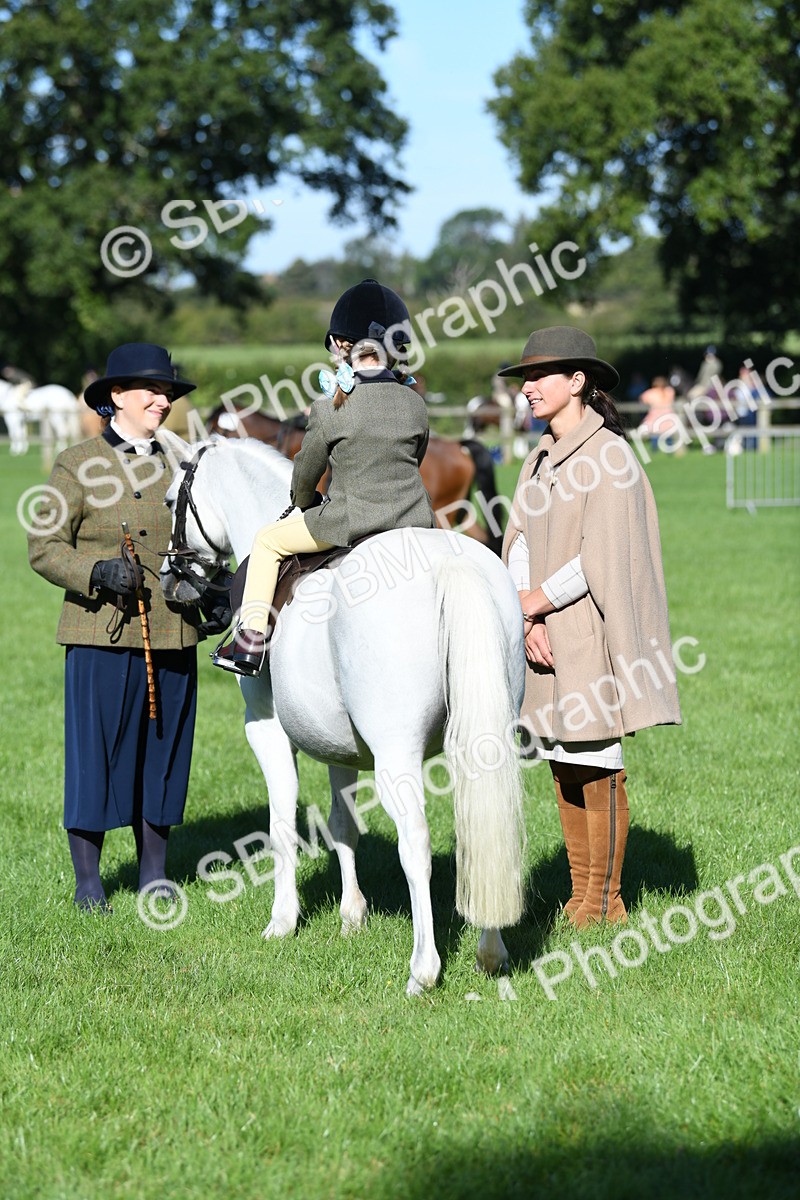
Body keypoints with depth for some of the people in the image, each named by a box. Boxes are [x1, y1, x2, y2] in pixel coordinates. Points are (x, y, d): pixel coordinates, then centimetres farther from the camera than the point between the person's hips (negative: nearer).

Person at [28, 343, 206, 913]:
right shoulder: (77, 465, 0)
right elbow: (45, 548, -4)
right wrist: (97, 573, -20)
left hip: (172, 634, 4)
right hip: (102, 633, -4)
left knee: (163, 752, 9)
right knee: (95, 754, 0)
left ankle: (154, 875, 21)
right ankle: (88, 882, 11)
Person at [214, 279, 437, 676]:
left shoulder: (329, 408, -12)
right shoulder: (415, 404, 0)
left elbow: (307, 469, 1)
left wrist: (303, 504, 23)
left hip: (351, 522, -4)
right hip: (414, 522, 4)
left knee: (267, 541, 17)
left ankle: (249, 642, 13)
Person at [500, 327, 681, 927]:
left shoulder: (609, 456, -12)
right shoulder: (539, 460, 13)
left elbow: (600, 560, -17)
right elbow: (519, 541, 5)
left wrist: (538, 601, -9)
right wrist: (530, 620, -10)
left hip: (588, 631, -8)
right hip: (544, 636, 8)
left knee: (597, 765, -2)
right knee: (562, 765, 11)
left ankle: (604, 902, 6)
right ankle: (579, 895, 20)